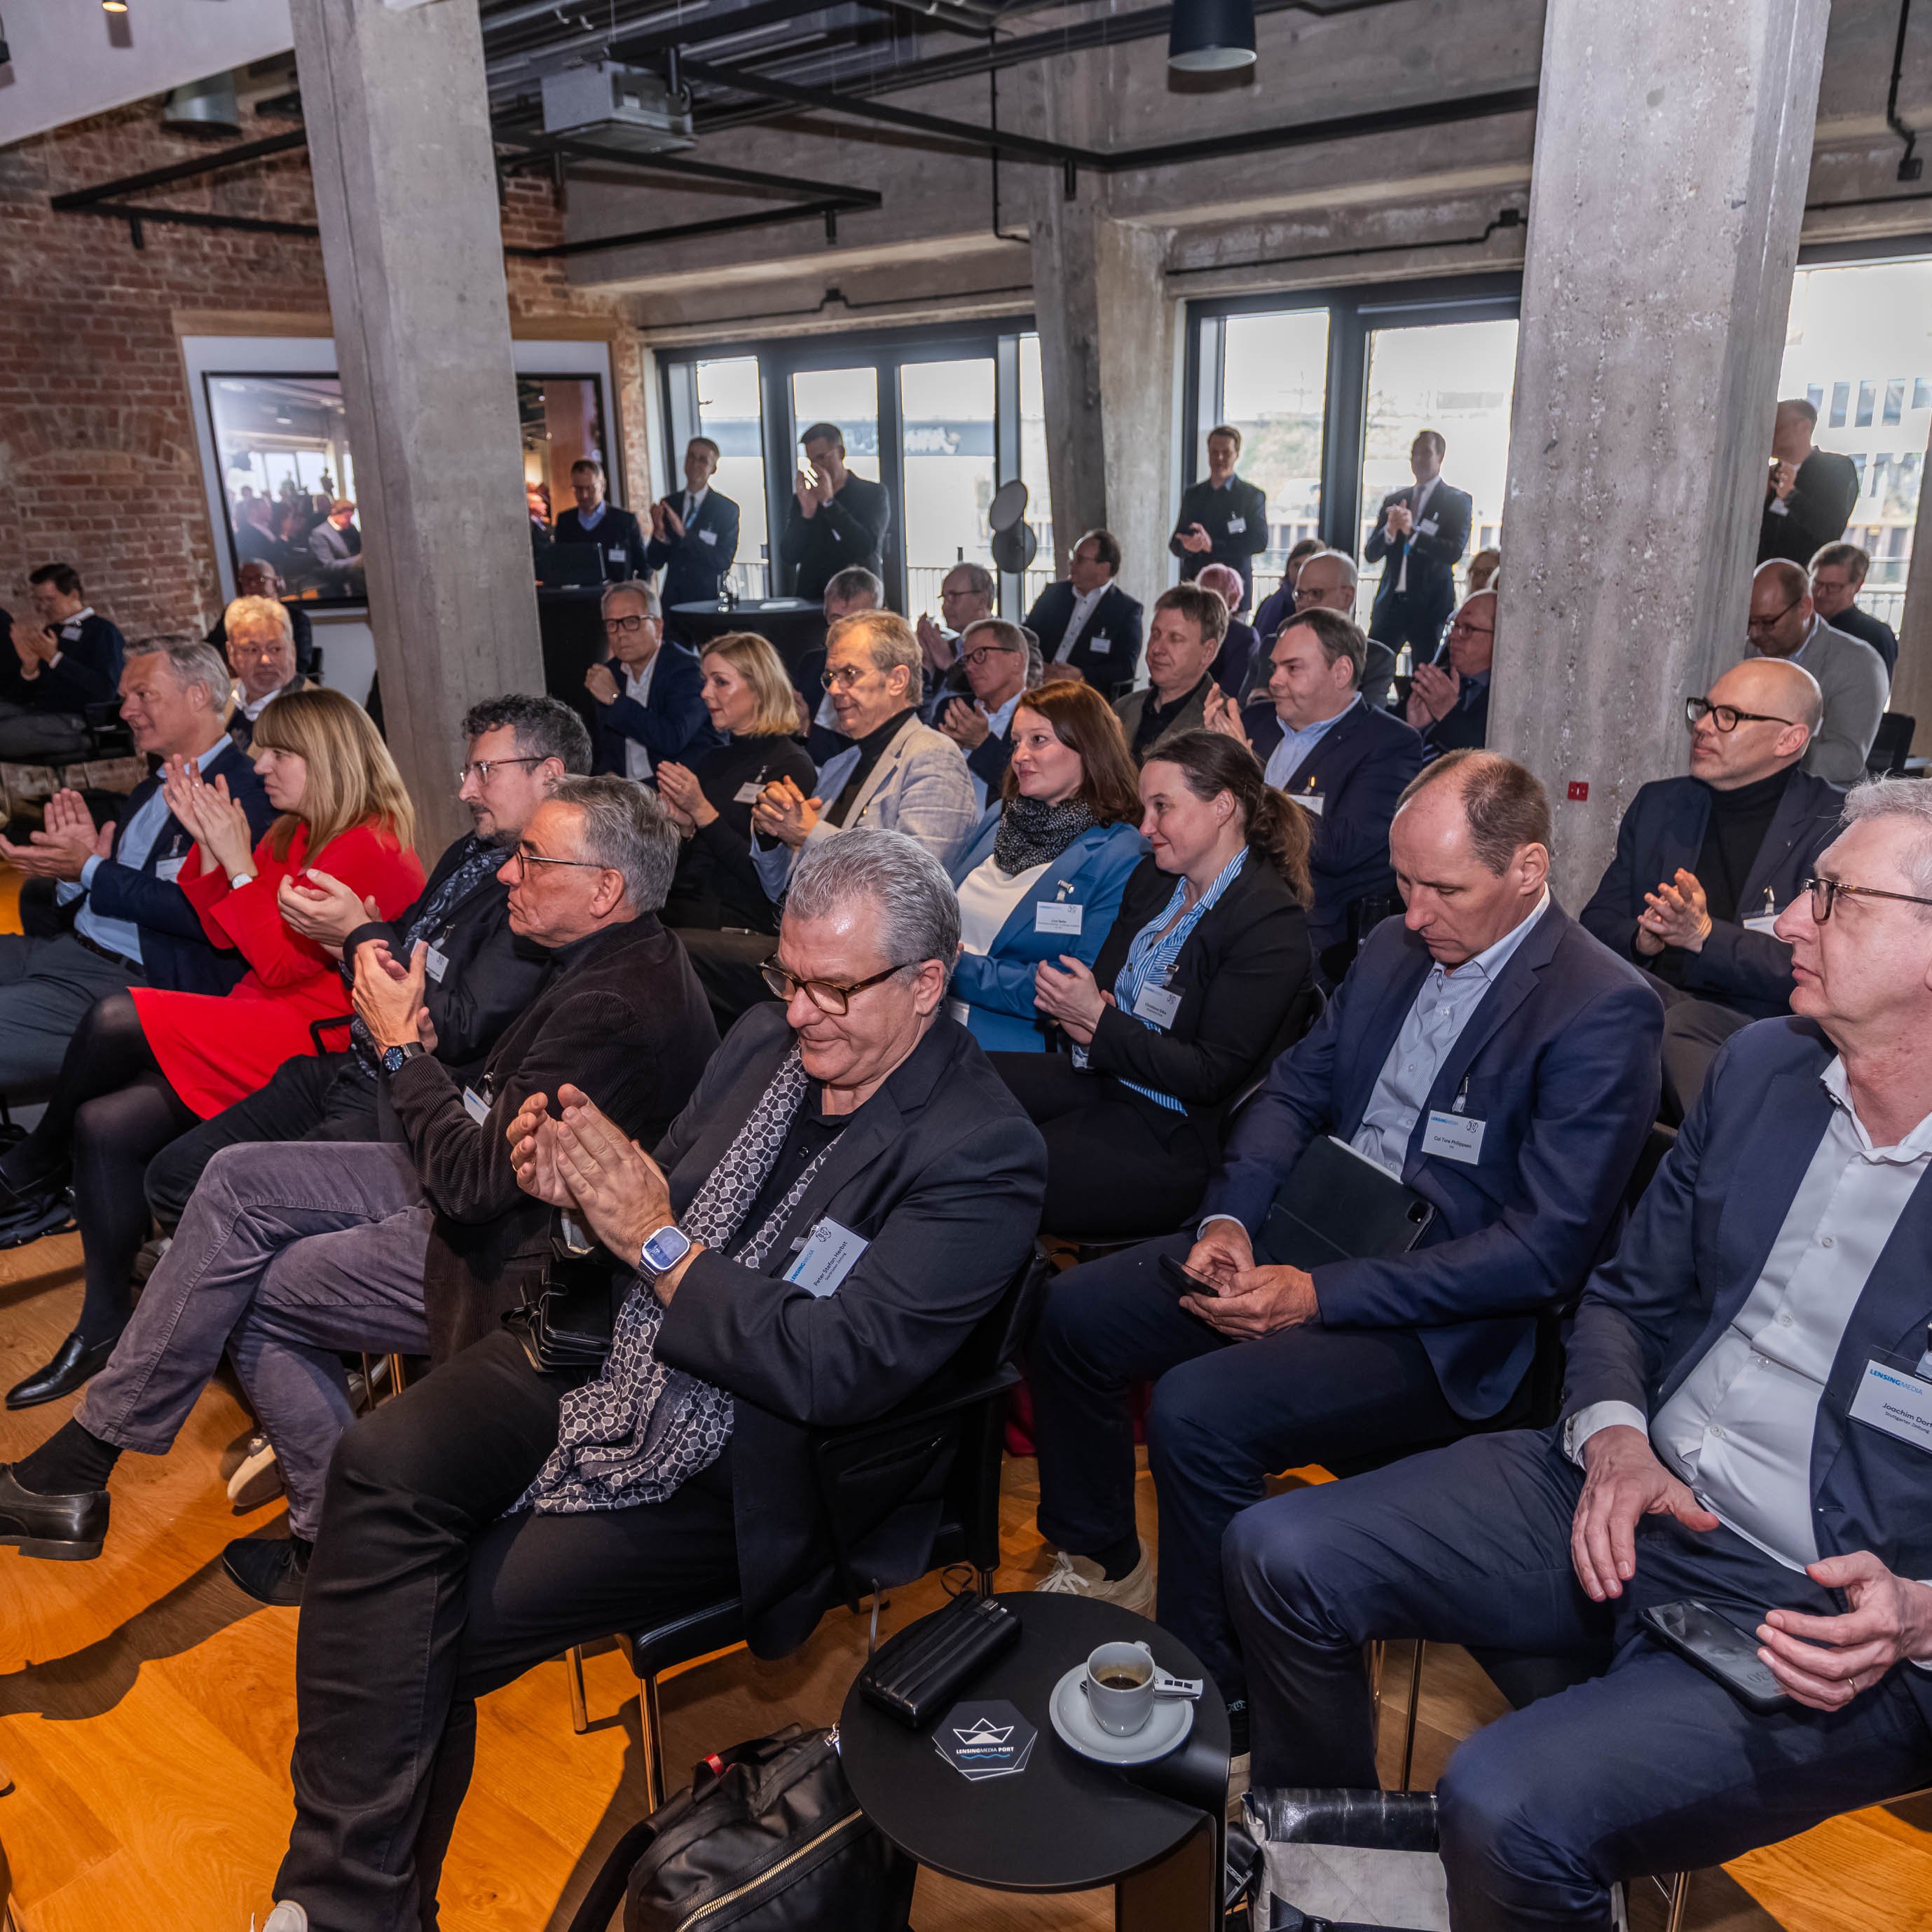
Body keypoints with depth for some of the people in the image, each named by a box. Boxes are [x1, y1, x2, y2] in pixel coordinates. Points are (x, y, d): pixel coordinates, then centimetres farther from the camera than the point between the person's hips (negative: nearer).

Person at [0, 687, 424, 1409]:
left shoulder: (369, 848, -13)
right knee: (103, 1124, -8)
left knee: (116, 1018, -21)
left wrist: (239, 862, -13)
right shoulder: (294, 833, 15)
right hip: (256, 1030, 9)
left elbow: (281, 962, -16)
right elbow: (222, 933, 18)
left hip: (311, 1042, -9)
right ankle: (104, 1326, 1)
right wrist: (206, 841, 7)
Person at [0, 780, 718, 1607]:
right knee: (239, 1179, 5)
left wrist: (401, 1043, -15)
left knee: (258, 1292, -1)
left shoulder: (616, 1009, -30)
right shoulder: (620, 954, 2)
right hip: (493, 1178, 10)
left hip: (513, 1259, -10)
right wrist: (418, 1032, -6)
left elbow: (476, 1182, -26)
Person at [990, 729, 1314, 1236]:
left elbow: (1213, 1076, -19)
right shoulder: (1151, 876, 9)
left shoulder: (1273, 924, -17)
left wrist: (1099, 1021, -20)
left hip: (1170, 1136, -8)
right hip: (1102, 1078, 9)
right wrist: (1071, 1009, -11)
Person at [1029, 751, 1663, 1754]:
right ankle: (1099, 1562, 23)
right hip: (1302, 1237, 8)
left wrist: (1321, 1294, -24)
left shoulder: (1604, 1011, -17)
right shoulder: (1396, 946, 6)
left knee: (1196, 1408, -27)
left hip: (1441, 1324, -8)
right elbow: (1294, 1087, 12)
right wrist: (1228, 1218, -8)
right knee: (1074, 1314, 0)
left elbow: (1548, 1248, -21)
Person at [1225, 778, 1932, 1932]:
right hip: (1626, 1495, 6)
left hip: (1824, 1628, -6)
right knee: (1281, 1556, -2)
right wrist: (1612, 1439, -7)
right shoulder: (1762, 1068, 4)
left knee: (1507, 1806, -27)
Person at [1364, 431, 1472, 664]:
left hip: (1431, 603, -3)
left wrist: (1413, 531, -23)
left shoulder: (1457, 500, 3)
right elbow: (1371, 553, 10)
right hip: (1391, 601, 4)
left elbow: (1454, 552, -11)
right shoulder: (1393, 500, 16)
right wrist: (1390, 529, -11)